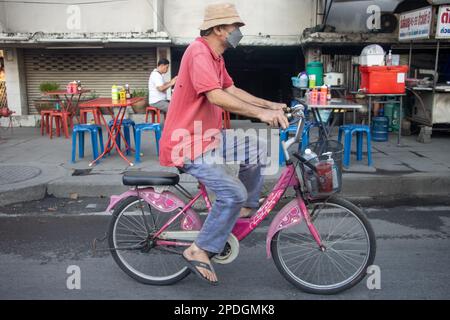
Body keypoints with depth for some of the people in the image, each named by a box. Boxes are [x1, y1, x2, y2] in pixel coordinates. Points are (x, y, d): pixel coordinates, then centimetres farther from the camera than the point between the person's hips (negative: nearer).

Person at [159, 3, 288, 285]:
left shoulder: (215, 57, 14)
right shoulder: (199, 52, -19)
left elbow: (232, 90, 16)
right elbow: (217, 97, -32)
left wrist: (270, 105, 9)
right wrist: (260, 113, -35)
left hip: (207, 137, 10)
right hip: (187, 145, -10)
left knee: (257, 147, 11)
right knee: (233, 193, -19)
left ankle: (247, 209, 23)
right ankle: (199, 251, -4)